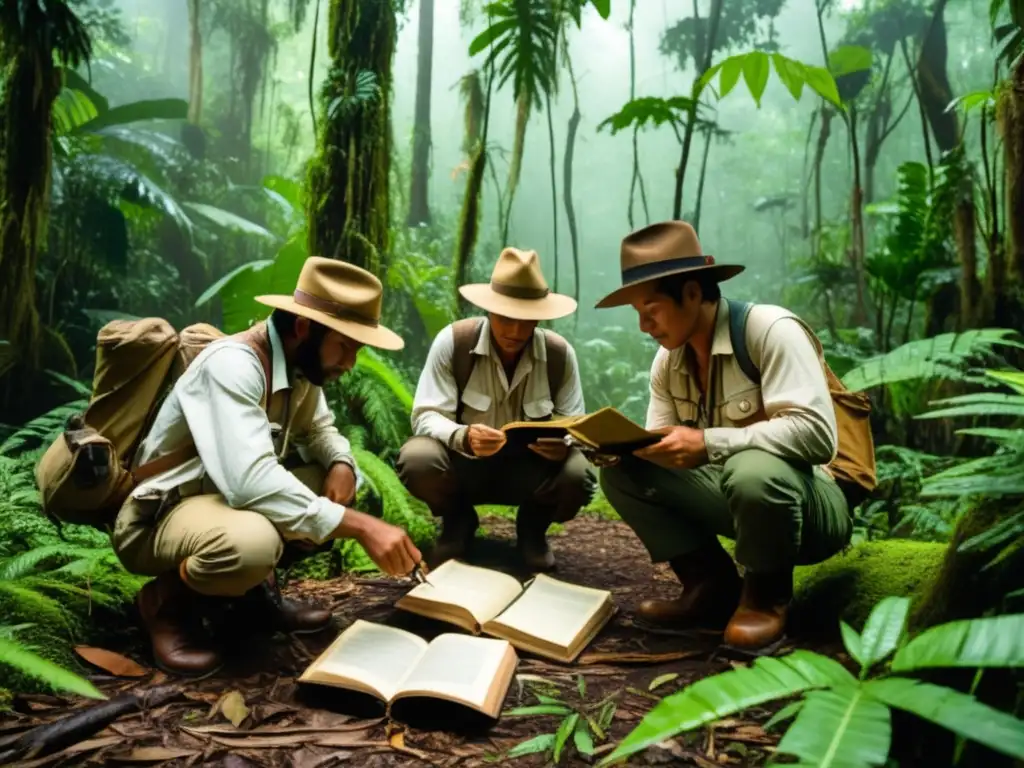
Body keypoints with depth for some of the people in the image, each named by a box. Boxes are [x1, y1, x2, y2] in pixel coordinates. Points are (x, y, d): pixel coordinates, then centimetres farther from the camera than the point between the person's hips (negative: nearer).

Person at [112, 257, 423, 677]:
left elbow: (319, 427, 12)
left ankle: (251, 588, 7)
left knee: (346, 486, -2)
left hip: (227, 495, 8)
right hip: (159, 514, -8)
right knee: (253, 543, -38)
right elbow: (249, 481, -39)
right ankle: (166, 599, -5)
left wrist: (341, 463, -12)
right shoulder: (232, 364, -28)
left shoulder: (300, 361, -4)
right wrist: (359, 526, -38)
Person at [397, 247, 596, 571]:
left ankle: (532, 526, 7)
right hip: (464, 462, 0)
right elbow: (426, 416, -18)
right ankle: (458, 520, 4)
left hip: (529, 466, 1)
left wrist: (563, 444, -33)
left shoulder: (560, 354, -11)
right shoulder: (452, 341, -17)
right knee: (416, 460, -33)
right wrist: (463, 437, -41)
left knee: (577, 477, -31)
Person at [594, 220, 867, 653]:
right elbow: (666, 451, 2)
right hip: (733, 491, 7)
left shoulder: (770, 330, -21)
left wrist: (709, 444, -35)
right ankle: (713, 585, 0)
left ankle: (766, 597, -10)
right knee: (621, 471, -7)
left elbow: (817, 434, -31)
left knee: (752, 470, -39)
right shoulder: (668, 361, 1)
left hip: (809, 501, -6)